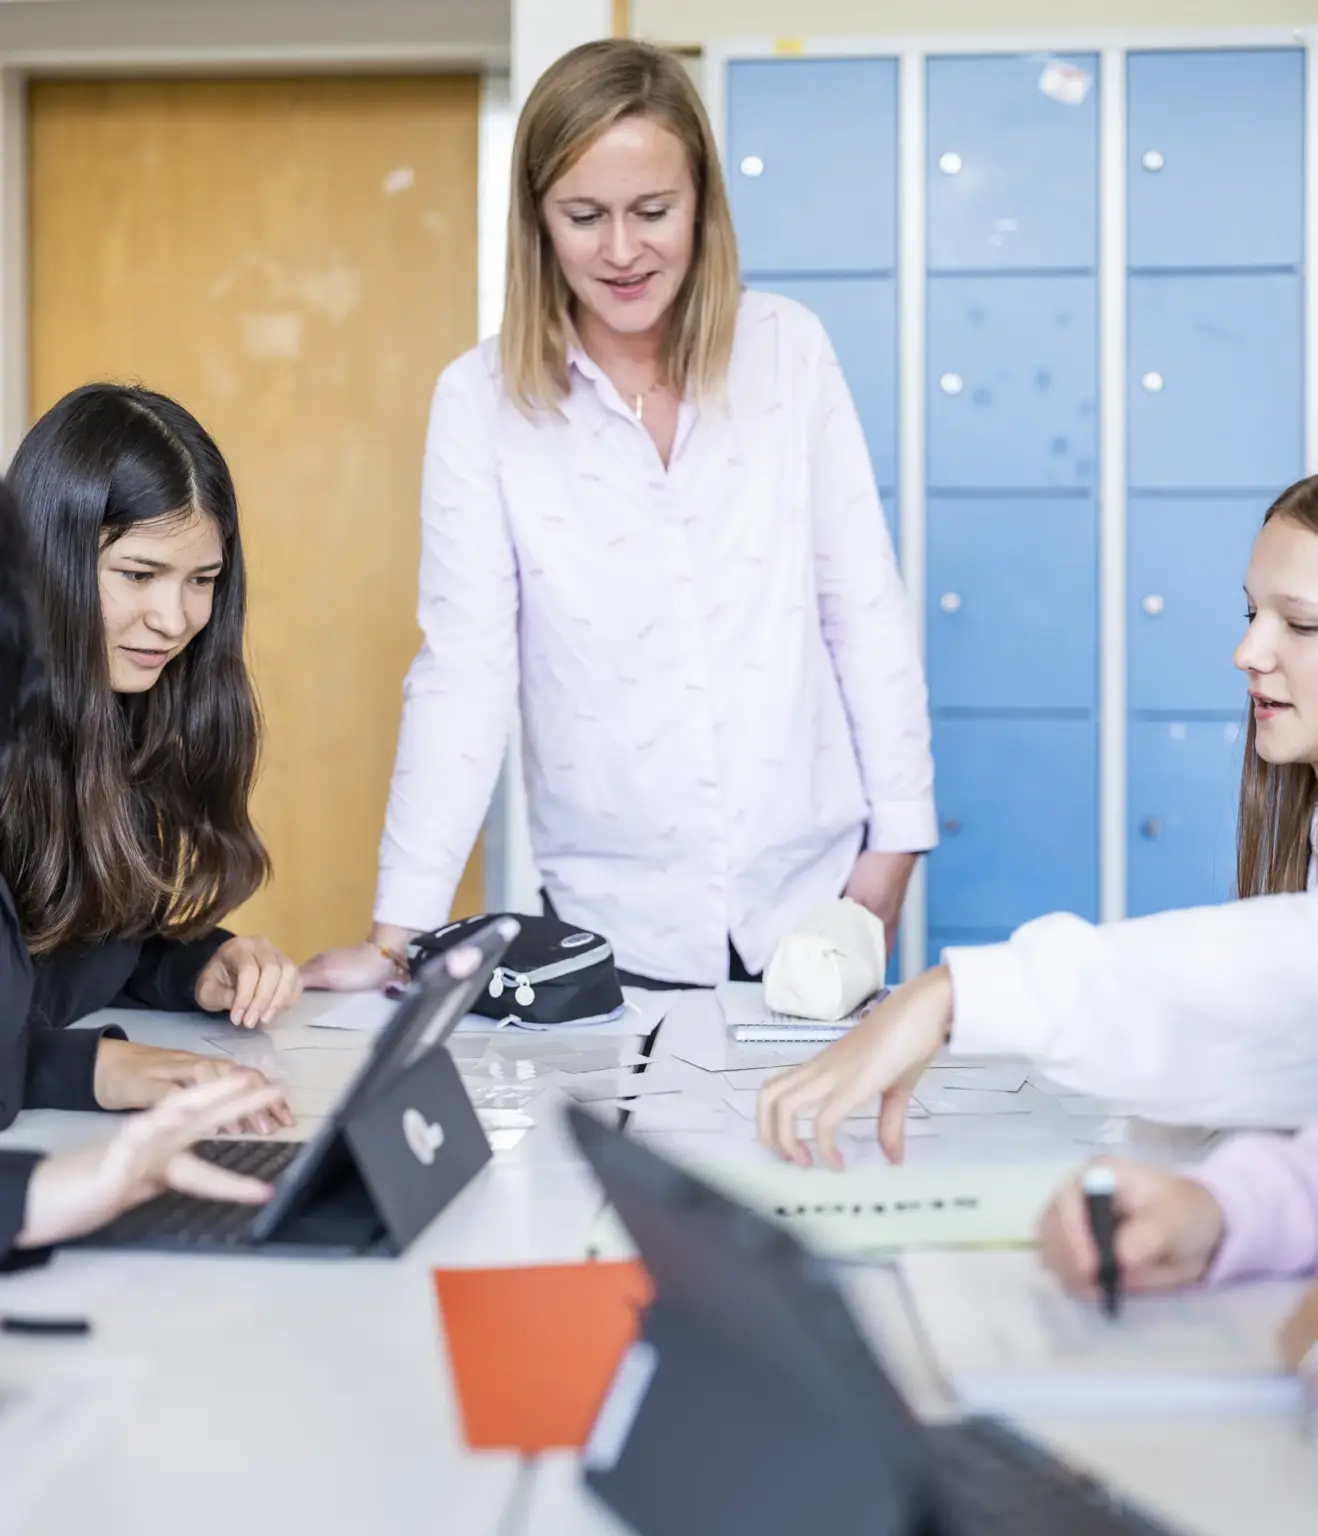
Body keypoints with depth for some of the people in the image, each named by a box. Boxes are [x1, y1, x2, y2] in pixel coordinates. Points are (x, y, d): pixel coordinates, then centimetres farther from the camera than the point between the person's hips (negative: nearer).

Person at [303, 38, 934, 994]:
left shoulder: (789, 351, -3)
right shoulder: (483, 401, -7)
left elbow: (865, 610, 1)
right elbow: (465, 665, -9)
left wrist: (895, 839, 0)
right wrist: (399, 929, -14)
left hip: (810, 892, 1)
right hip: (615, 918, -1)